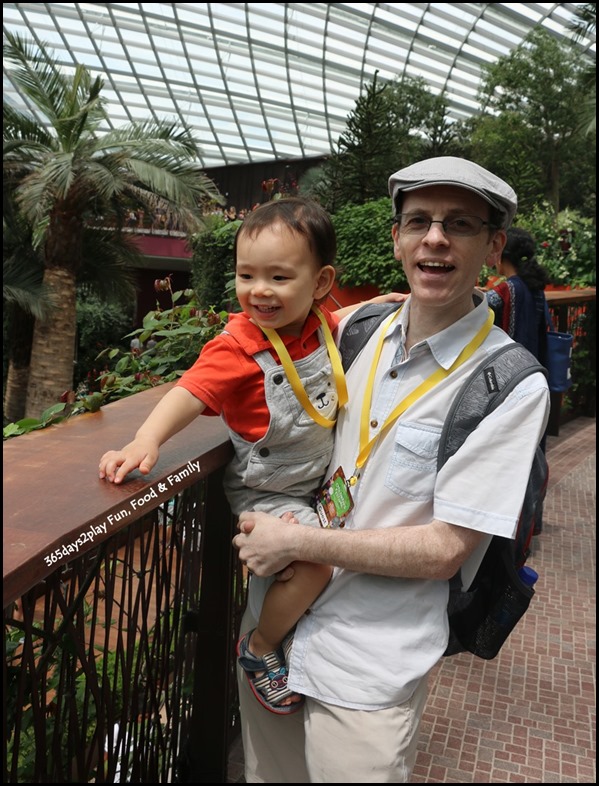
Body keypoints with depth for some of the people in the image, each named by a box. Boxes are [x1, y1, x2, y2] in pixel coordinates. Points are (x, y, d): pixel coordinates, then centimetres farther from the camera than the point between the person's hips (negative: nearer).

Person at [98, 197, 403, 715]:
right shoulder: (238, 345, -23)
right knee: (315, 559, -24)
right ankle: (260, 646, 4)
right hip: (265, 491, -7)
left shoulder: (322, 325, -3)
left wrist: (377, 306, 10)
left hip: (322, 477, 8)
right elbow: (191, 391, -35)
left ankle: (302, 621, 30)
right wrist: (147, 440, -50)